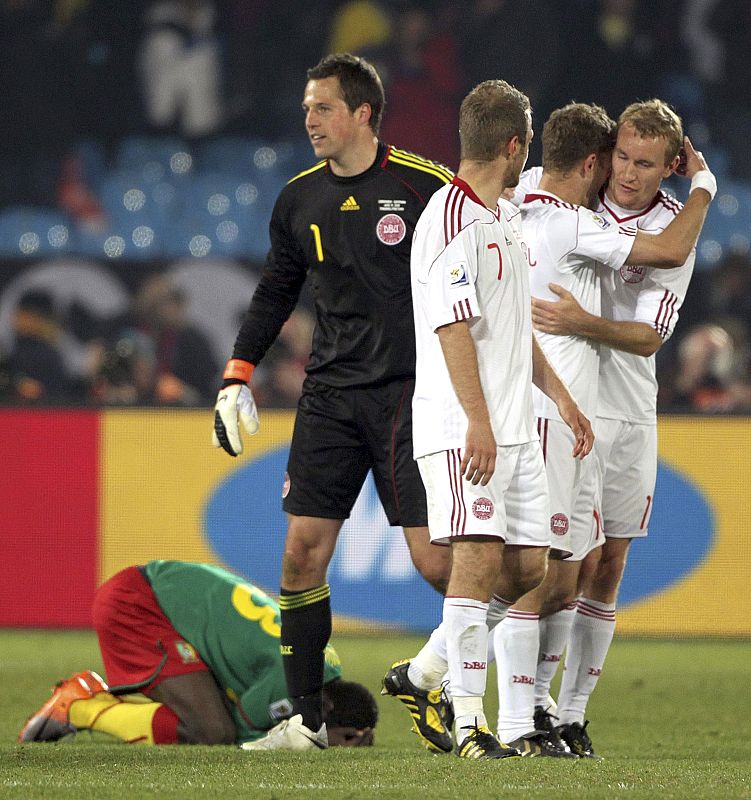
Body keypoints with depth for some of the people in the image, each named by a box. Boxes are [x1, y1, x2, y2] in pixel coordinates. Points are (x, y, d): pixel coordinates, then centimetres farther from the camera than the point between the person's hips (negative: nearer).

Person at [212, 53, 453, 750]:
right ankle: (305, 718, 4)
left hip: (411, 391, -4)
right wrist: (236, 378, 12)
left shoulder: (427, 187, -6)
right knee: (303, 551, -3)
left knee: (434, 561, -11)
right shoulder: (299, 200, 9)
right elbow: (275, 293, 21)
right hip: (330, 393, 4)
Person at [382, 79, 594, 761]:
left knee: (528, 566, 5)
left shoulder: (505, 218, 19)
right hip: (464, 428, -9)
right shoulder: (453, 219, -12)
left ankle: (423, 674, 18)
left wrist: (558, 393, 25)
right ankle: (469, 721, -13)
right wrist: (477, 421, -24)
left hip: (514, 427, 9)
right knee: (479, 557, -14)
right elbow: (454, 327, -19)